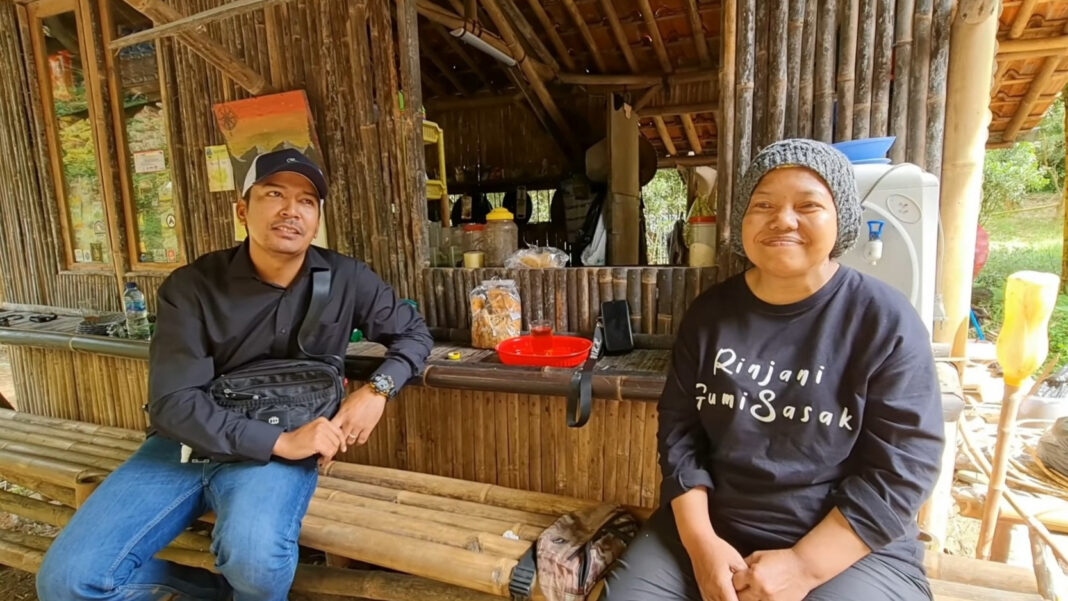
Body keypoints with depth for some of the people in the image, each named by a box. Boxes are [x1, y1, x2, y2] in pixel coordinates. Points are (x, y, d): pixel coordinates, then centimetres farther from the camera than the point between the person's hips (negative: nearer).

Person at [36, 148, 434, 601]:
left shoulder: (346, 280, -3)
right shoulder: (191, 287, -7)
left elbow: (414, 332, 8)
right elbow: (172, 403, -14)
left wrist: (377, 390, -11)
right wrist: (280, 440, -24)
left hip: (283, 450, -1)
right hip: (187, 444, 2)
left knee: (255, 559, -32)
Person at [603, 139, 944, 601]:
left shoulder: (885, 321, -8)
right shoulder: (709, 313, 1)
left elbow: (899, 467, -11)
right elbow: (679, 430, 0)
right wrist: (701, 542, -10)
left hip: (850, 551, -2)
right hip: (712, 529, 3)